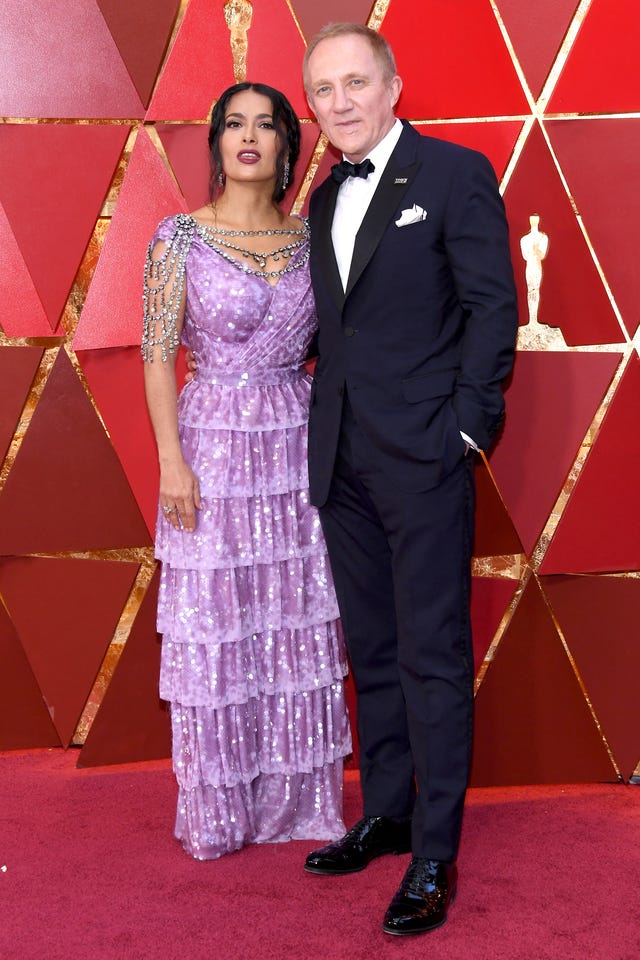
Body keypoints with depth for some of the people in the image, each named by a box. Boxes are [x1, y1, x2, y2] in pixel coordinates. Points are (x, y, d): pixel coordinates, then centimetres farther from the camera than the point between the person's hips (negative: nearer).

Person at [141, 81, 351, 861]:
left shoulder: (309, 239, 7)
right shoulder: (181, 238, -2)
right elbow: (158, 358, -5)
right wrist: (172, 461, -11)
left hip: (297, 446, 4)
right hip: (214, 446, -3)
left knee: (299, 626, 9)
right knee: (214, 632, 4)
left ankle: (297, 798, 25)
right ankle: (219, 809, 20)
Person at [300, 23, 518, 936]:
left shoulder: (456, 174, -3)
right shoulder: (326, 197, 16)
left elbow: (493, 307, -8)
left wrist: (465, 426, -13)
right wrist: (326, 420, 8)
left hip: (423, 458, -7)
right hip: (343, 462, 7)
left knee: (434, 657, -1)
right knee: (372, 652, 15)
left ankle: (435, 858, 8)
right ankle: (385, 816, 29)